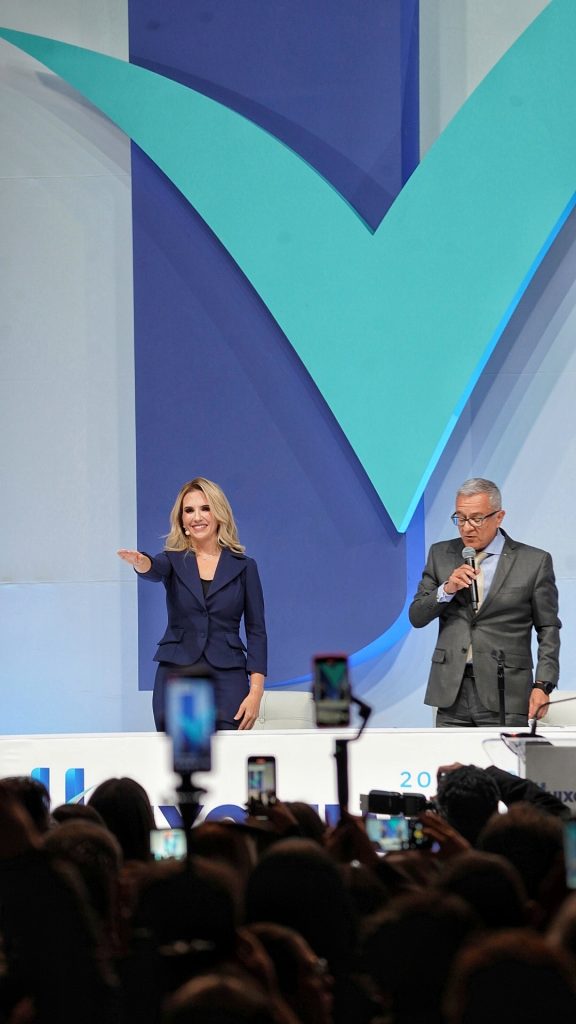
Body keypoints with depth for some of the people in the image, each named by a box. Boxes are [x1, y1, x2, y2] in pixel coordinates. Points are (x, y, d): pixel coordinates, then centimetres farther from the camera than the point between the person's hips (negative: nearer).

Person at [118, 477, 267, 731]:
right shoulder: (174, 561, 8)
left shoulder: (243, 567, 7)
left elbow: (256, 631, 5)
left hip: (227, 680, -1)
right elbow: (154, 570, -17)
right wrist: (141, 563, -42)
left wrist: (256, 691, -5)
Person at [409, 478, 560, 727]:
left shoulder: (534, 562, 2)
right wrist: (447, 589, -8)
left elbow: (548, 629, 3)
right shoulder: (441, 555, 11)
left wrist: (543, 685, -6)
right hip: (451, 693, 3)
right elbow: (416, 617, 10)